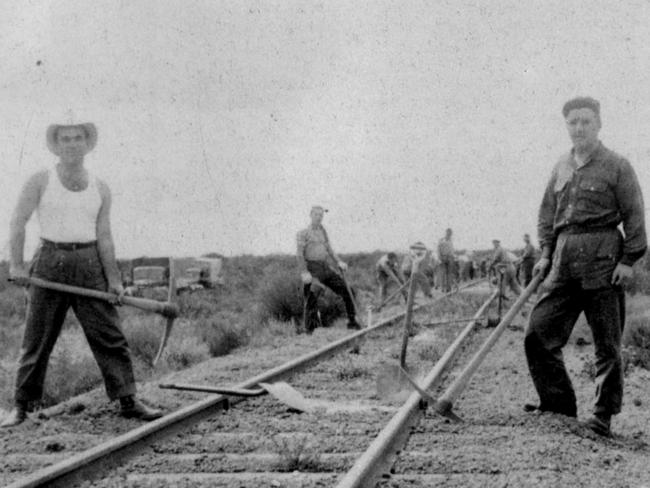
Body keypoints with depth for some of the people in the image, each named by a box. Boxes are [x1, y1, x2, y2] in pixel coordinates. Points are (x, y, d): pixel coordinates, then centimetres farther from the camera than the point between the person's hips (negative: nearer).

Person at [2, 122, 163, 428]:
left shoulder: (100, 189, 7)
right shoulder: (40, 182, 1)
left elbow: (103, 237, 5)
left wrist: (114, 280, -2)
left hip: (89, 265, 2)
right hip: (50, 262, -2)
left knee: (109, 335, -2)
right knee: (36, 339, 4)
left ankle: (128, 401, 2)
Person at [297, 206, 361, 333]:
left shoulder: (323, 231, 18)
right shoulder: (303, 233, -1)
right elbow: (300, 254, -8)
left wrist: (339, 262, 4)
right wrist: (304, 272, -20)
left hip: (326, 268, 6)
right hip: (312, 270, -6)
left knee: (344, 288, -3)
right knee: (311, 302, -6)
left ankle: (352, 321, 4)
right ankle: (310, 331, 1)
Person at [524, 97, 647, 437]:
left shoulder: (616, 166, 0)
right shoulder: (561, 168, 15)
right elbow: (547, 213, 19)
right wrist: (546, 253, 7)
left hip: (603, 259, -5)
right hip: (564, 262, 5)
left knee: (606, 344, 1)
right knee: (538, 334, 1)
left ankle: (604, 415, 11)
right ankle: (558, 404, 14)